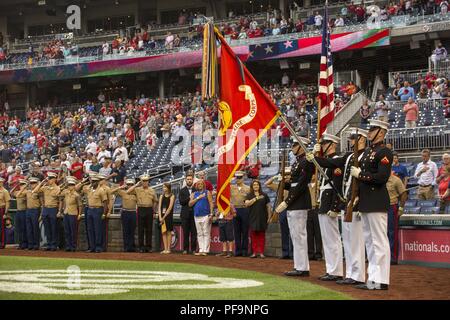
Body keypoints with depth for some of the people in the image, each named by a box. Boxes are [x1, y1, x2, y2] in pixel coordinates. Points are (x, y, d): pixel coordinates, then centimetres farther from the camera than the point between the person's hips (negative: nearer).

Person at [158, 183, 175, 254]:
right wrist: (160, 217, -7)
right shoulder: (161, 196, 13)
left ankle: (168, 249, -2)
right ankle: (165, 249, 4)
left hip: (168, 216, -4)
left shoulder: (172, 196, -1)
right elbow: (159, 207, 6)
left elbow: (170, 208, -8)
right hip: (162, 216, 4)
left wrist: (164, 217, -12)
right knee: (163, 232, 2)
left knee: (169, 232, -2)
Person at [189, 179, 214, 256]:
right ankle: (201, 250, 7)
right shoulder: (194, 194, 17)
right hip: (197, 216, 4)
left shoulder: (207, 193, 5)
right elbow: (190, 204, 6)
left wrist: (211, 214, -10)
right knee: (199, 234, 5)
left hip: (205, 215, -4)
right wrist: (198, 198, -5)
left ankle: (205, 250, -8)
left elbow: (211, 203, -1)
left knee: (206, 233, -7)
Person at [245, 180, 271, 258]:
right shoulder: (249, 195, 10)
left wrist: (269, 216, 2)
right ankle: (254, 252, 1)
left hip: (262, 218, 0)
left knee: (261, 235, -1)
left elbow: (268, 206, 9)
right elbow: (247, 203, -7)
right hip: (253, 218, 0)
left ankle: (261, 252, 0)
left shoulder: (264, 195, 9)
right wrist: (256, 198, -10)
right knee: (254, 235, -2)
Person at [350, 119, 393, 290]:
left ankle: (381, 280, -4)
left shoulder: (384, 152, -9)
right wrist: (357, 197, 10)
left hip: (377, 203, -10)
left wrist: (360, 174, -14)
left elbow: (382, 177, -20)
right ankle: (373, 277, 18)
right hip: (365, 203, 10)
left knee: (379, 241, -6)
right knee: (369, 241, 12)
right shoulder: (367, 151, 18)